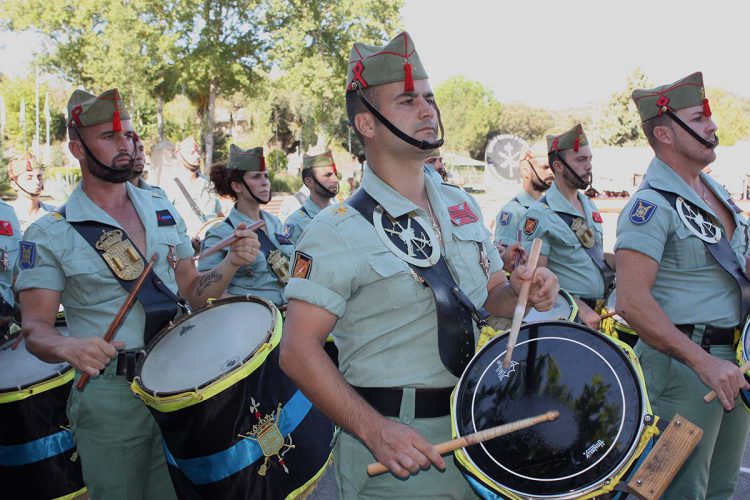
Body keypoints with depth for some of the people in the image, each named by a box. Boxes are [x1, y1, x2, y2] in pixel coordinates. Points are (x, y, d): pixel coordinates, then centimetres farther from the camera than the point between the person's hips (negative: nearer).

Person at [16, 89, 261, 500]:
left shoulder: (162, 210, 7)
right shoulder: (49, 235, -7)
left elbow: (193, 291, 11)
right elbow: (35, 330, -10)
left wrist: (232, 263, -8)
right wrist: (67, 347, -31)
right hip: (109, 394, -4)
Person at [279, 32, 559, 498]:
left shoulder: (462, 205, 5)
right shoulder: (339, 231, -15)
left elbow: (492, 293, 14)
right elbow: (299, 350, -18)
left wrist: (525, 292, -8)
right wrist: (376, 430, -27)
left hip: (475, 427, 6)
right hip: (396, 443, -6)